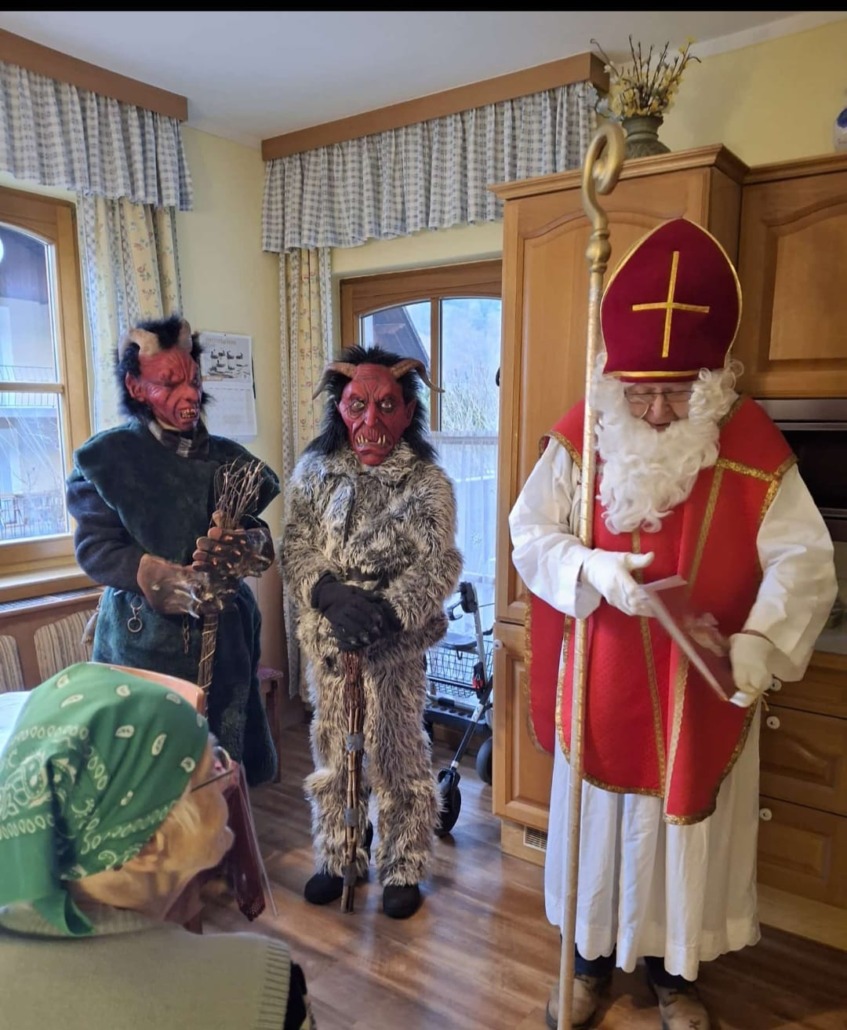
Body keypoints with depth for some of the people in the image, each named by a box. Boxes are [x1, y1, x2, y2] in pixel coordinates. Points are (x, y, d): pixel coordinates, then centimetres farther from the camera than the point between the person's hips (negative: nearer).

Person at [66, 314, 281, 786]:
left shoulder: (227, 456, 6)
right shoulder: (108, 457, -4)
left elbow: (261, 537, 4)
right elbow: (95, 547, -10)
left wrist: (246, 542, -20)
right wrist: (168, 577, -23)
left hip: (223, 636, 3)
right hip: (144, 638, -3)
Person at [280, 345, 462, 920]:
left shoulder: (428, 482, -7)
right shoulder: (314, 470, 2)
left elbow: (439, 565, -11)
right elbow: (295, 548, -2)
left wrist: (389, 612, -25)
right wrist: (331, 594, -20)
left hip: (396, 643, -3)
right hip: (327, 639, 3)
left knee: (398, 757, 7)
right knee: (333, 750, 16)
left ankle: (404, 870, 29)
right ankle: (337, 858, 38)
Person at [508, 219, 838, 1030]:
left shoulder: (753, 448, -12)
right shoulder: (581, 436, -9)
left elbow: (803, 560, -14)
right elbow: (529, 535, -6)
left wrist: (759, 641, -32)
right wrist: (589, 568, -26)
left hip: (703, 690, 0)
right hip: (603, 682, 1)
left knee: (688, 827, 17)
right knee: (598, 820, 17)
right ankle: (590, 960, 42)